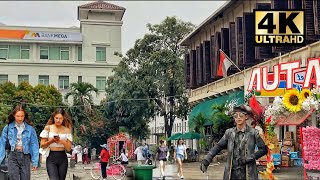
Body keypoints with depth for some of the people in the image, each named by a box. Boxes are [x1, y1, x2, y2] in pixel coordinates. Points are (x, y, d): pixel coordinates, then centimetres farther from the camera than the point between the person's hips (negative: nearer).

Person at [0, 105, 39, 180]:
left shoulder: (30, 128, 0)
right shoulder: (8, 127, 1)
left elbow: (34, 145, 1)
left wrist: (35, 162, -2)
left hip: (25, 156, 0)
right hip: (13, 156, 0)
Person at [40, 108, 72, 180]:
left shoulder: (67, 130, 7)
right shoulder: (48, 128, 3)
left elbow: (68, 148, 3)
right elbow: (42, 145, 2)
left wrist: (61, 141, -14)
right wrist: (51, 141, -16)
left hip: (62, 158, 2)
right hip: (51, 158, -2)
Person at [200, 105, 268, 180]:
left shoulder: (253, 133, 1)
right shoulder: (229, 132, 8)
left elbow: (264, 148, 0)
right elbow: (218, 146, 5)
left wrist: (251, 157, -13)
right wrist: (207, 159, -8)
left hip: (247, 173, -2)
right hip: (231, 173, 2)